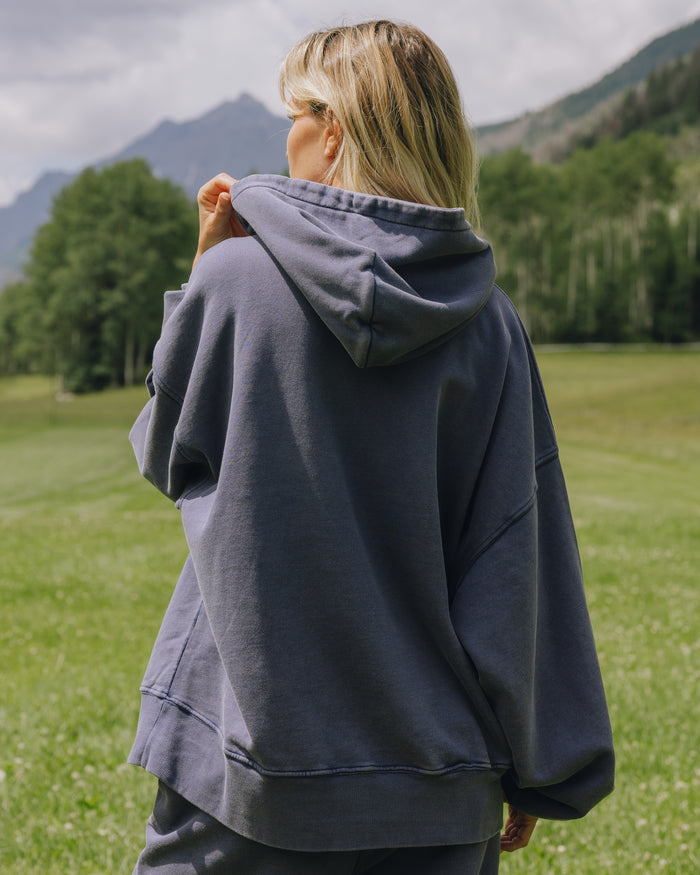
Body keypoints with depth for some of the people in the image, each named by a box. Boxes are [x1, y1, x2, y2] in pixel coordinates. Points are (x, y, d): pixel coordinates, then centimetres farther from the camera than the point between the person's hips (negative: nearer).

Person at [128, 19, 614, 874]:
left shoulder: (236, 279, -11)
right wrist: (537, 771, 7)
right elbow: (520, 564, -2)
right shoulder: (486, 318, -4)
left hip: (250, 759, -2)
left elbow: (167, 451, 7)